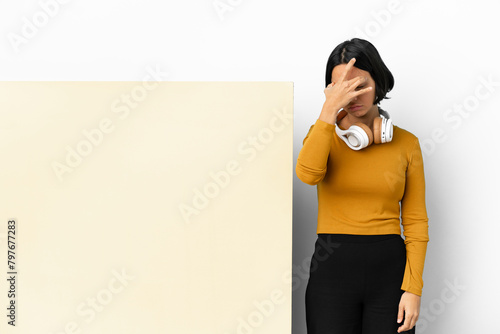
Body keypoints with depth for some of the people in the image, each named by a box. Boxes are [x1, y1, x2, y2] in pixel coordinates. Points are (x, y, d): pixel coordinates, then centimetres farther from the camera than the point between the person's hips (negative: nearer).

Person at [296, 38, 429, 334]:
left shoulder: (406, 143, 3)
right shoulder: (324, 133, 4)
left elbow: (415, 221, 3)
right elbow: (308, 173, -20)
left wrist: (414, 288, -5)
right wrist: (330, 109, -21)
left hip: (389, 268, 0)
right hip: (332, 268, 0)